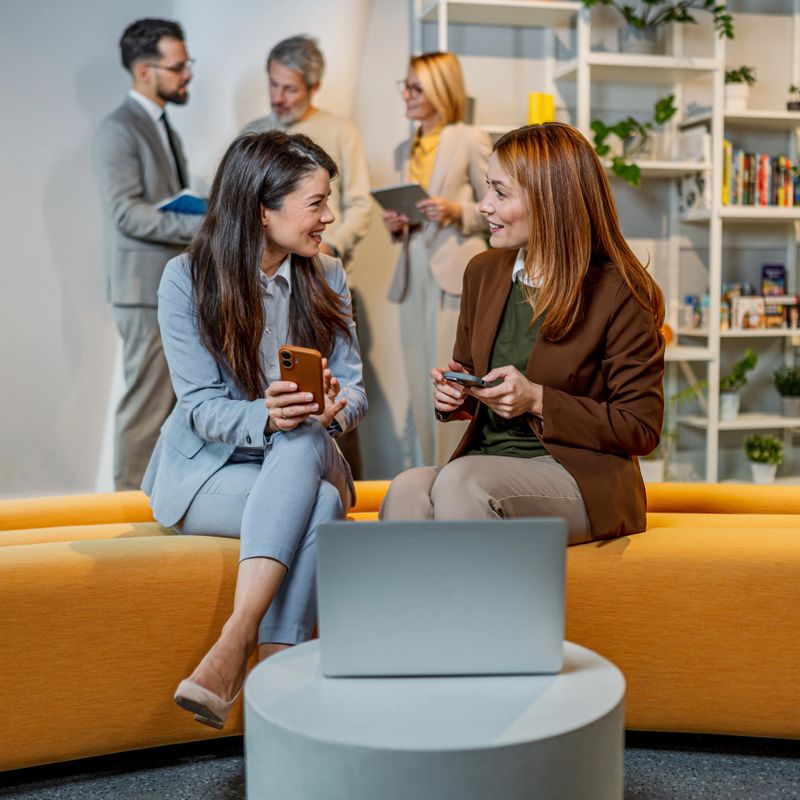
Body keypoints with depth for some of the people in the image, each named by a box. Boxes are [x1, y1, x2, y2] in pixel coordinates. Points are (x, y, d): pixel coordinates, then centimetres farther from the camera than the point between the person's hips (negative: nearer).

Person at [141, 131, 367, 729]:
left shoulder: (326, 278, 5)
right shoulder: (187, 279, -7)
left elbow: (354, 388, 1)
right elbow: (202, 408, -12)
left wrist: (334, 408, -25)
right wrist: (265, 417, -34)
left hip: (304, 457, 3)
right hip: (206, 468, -3)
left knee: (305, 441, -35)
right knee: (317, 505, -32)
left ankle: (235, 644, -39)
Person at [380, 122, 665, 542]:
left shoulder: (620, 294, -7)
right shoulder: (483, 272, 12)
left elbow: (641, 429, -5)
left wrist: (538, 400, -15)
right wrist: (454, 396, 0)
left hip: (579, 476, -5)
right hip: (486, 460, 5)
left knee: (459, 481, -35)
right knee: (408, 489, -30)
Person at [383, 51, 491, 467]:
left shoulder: (470, 140, 0)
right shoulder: (404, 151, 18)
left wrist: (457, 211, -16)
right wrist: (395, 225, 2)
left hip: (456, 277, -6)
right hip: (413, 280, 6)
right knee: (422, 390, 8)